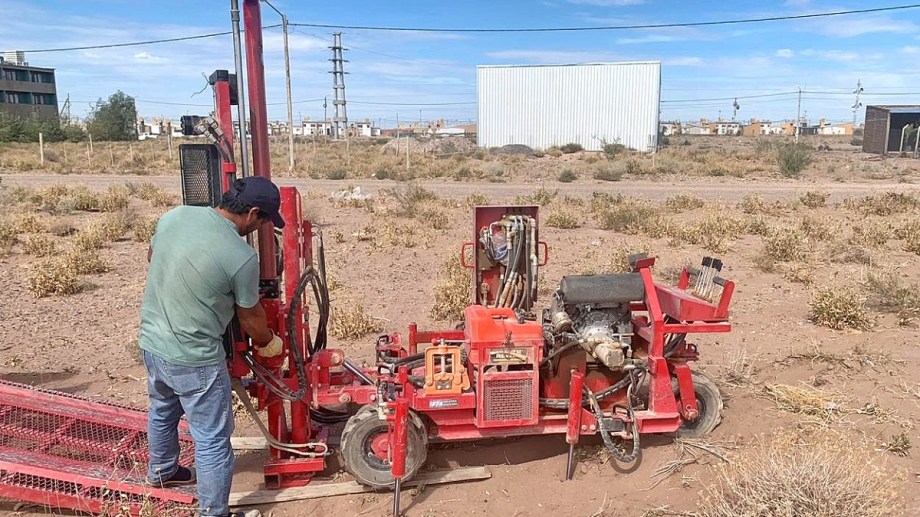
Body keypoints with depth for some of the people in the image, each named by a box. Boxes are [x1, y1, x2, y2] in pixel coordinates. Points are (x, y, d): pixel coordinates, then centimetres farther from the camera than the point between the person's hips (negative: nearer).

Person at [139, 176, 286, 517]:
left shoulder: (174, 215, -5)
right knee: (213, 441, 7)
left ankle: (162, 471, 56)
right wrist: (268, 343, 12)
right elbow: (250, 316, -8)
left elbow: (151, 256, 15)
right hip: (193, 359, -8)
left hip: (151, 342, 8)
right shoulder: (242, 256, -23)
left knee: (162, 411, 31)